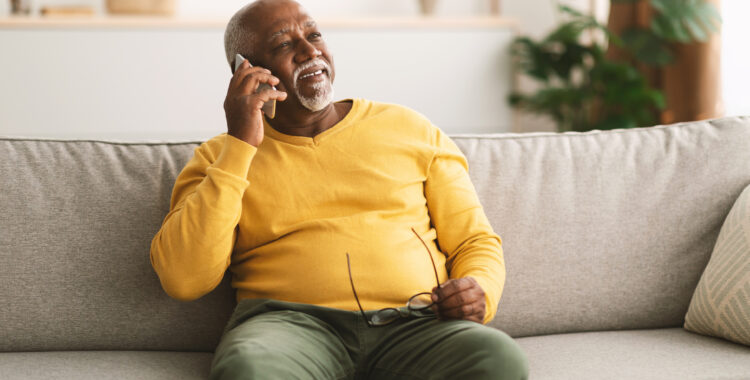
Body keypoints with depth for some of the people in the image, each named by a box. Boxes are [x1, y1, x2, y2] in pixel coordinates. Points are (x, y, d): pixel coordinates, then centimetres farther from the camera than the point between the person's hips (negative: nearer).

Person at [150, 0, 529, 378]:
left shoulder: (411, 130, 20)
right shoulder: (219, 158, 15)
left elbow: (475, 241, 22)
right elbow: (183, 279, -1)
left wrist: (478, 293, -4)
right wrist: (240, 144, -3)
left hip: (412, 324, 2)